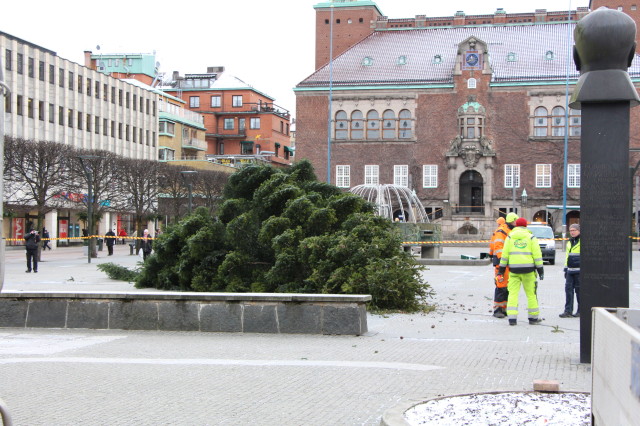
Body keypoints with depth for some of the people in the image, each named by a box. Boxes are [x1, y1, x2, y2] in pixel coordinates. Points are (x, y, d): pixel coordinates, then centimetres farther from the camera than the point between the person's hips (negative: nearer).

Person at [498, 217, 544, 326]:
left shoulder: (510, 237, 8)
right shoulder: (531, 237, 5)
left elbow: (505, 254, 5)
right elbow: (537, 255, 0)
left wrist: (501, 270, 10)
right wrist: (540, 270, 4)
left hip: (514, 269, 1)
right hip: (528, 269, -1)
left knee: (513, 293, 1)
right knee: (531, 293, 8)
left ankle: (512, 318, -8)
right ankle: (533, 317, 15)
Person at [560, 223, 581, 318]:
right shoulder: (569, 242, 19)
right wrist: (566, 269, 22)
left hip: (579, 271, -7)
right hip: (570, 271, 7)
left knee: (579, 290, 0)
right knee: (568, 289, 0)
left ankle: (580, 311, 9)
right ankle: (568, 311, 1)